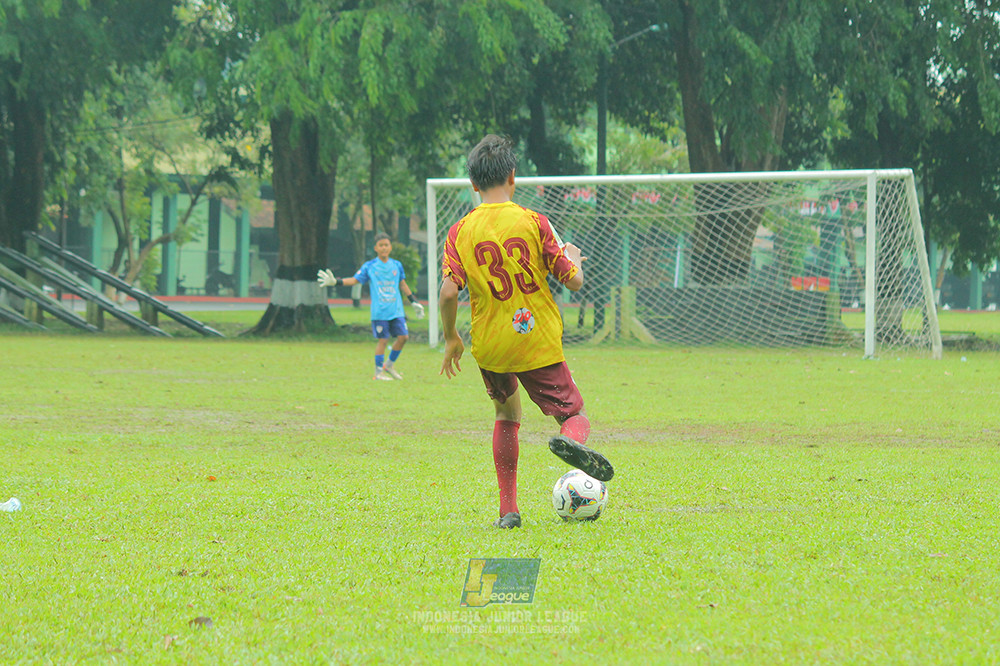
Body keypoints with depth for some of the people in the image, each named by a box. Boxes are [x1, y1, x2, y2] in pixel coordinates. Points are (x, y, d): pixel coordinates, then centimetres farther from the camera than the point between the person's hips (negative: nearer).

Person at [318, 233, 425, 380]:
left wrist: (414, 302, 25)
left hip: (396, 311, 4)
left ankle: (389, 365, 17)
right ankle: (379, 372, 7)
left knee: (403, 336, -3)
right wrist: (335, 282, -7)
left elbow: (403, 285, 23)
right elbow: (355, 280, 5)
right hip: (379, 312, -4)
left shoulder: (396, 266, 11)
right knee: (382, 340, -5)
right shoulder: (369, 266, 1)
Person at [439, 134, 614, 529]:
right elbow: (574, 281, -5)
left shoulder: (460, 232, -2)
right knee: (575, 416, 7)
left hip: (489, 345, 2)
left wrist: (451, 339, 4)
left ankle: (508, 510, 18)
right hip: (539, 342, -2)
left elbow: (448, 292, -12)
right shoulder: (534, 223, -6)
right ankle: (571, 439, -33)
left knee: (506, 415, 25)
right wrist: (573, 257, 18)